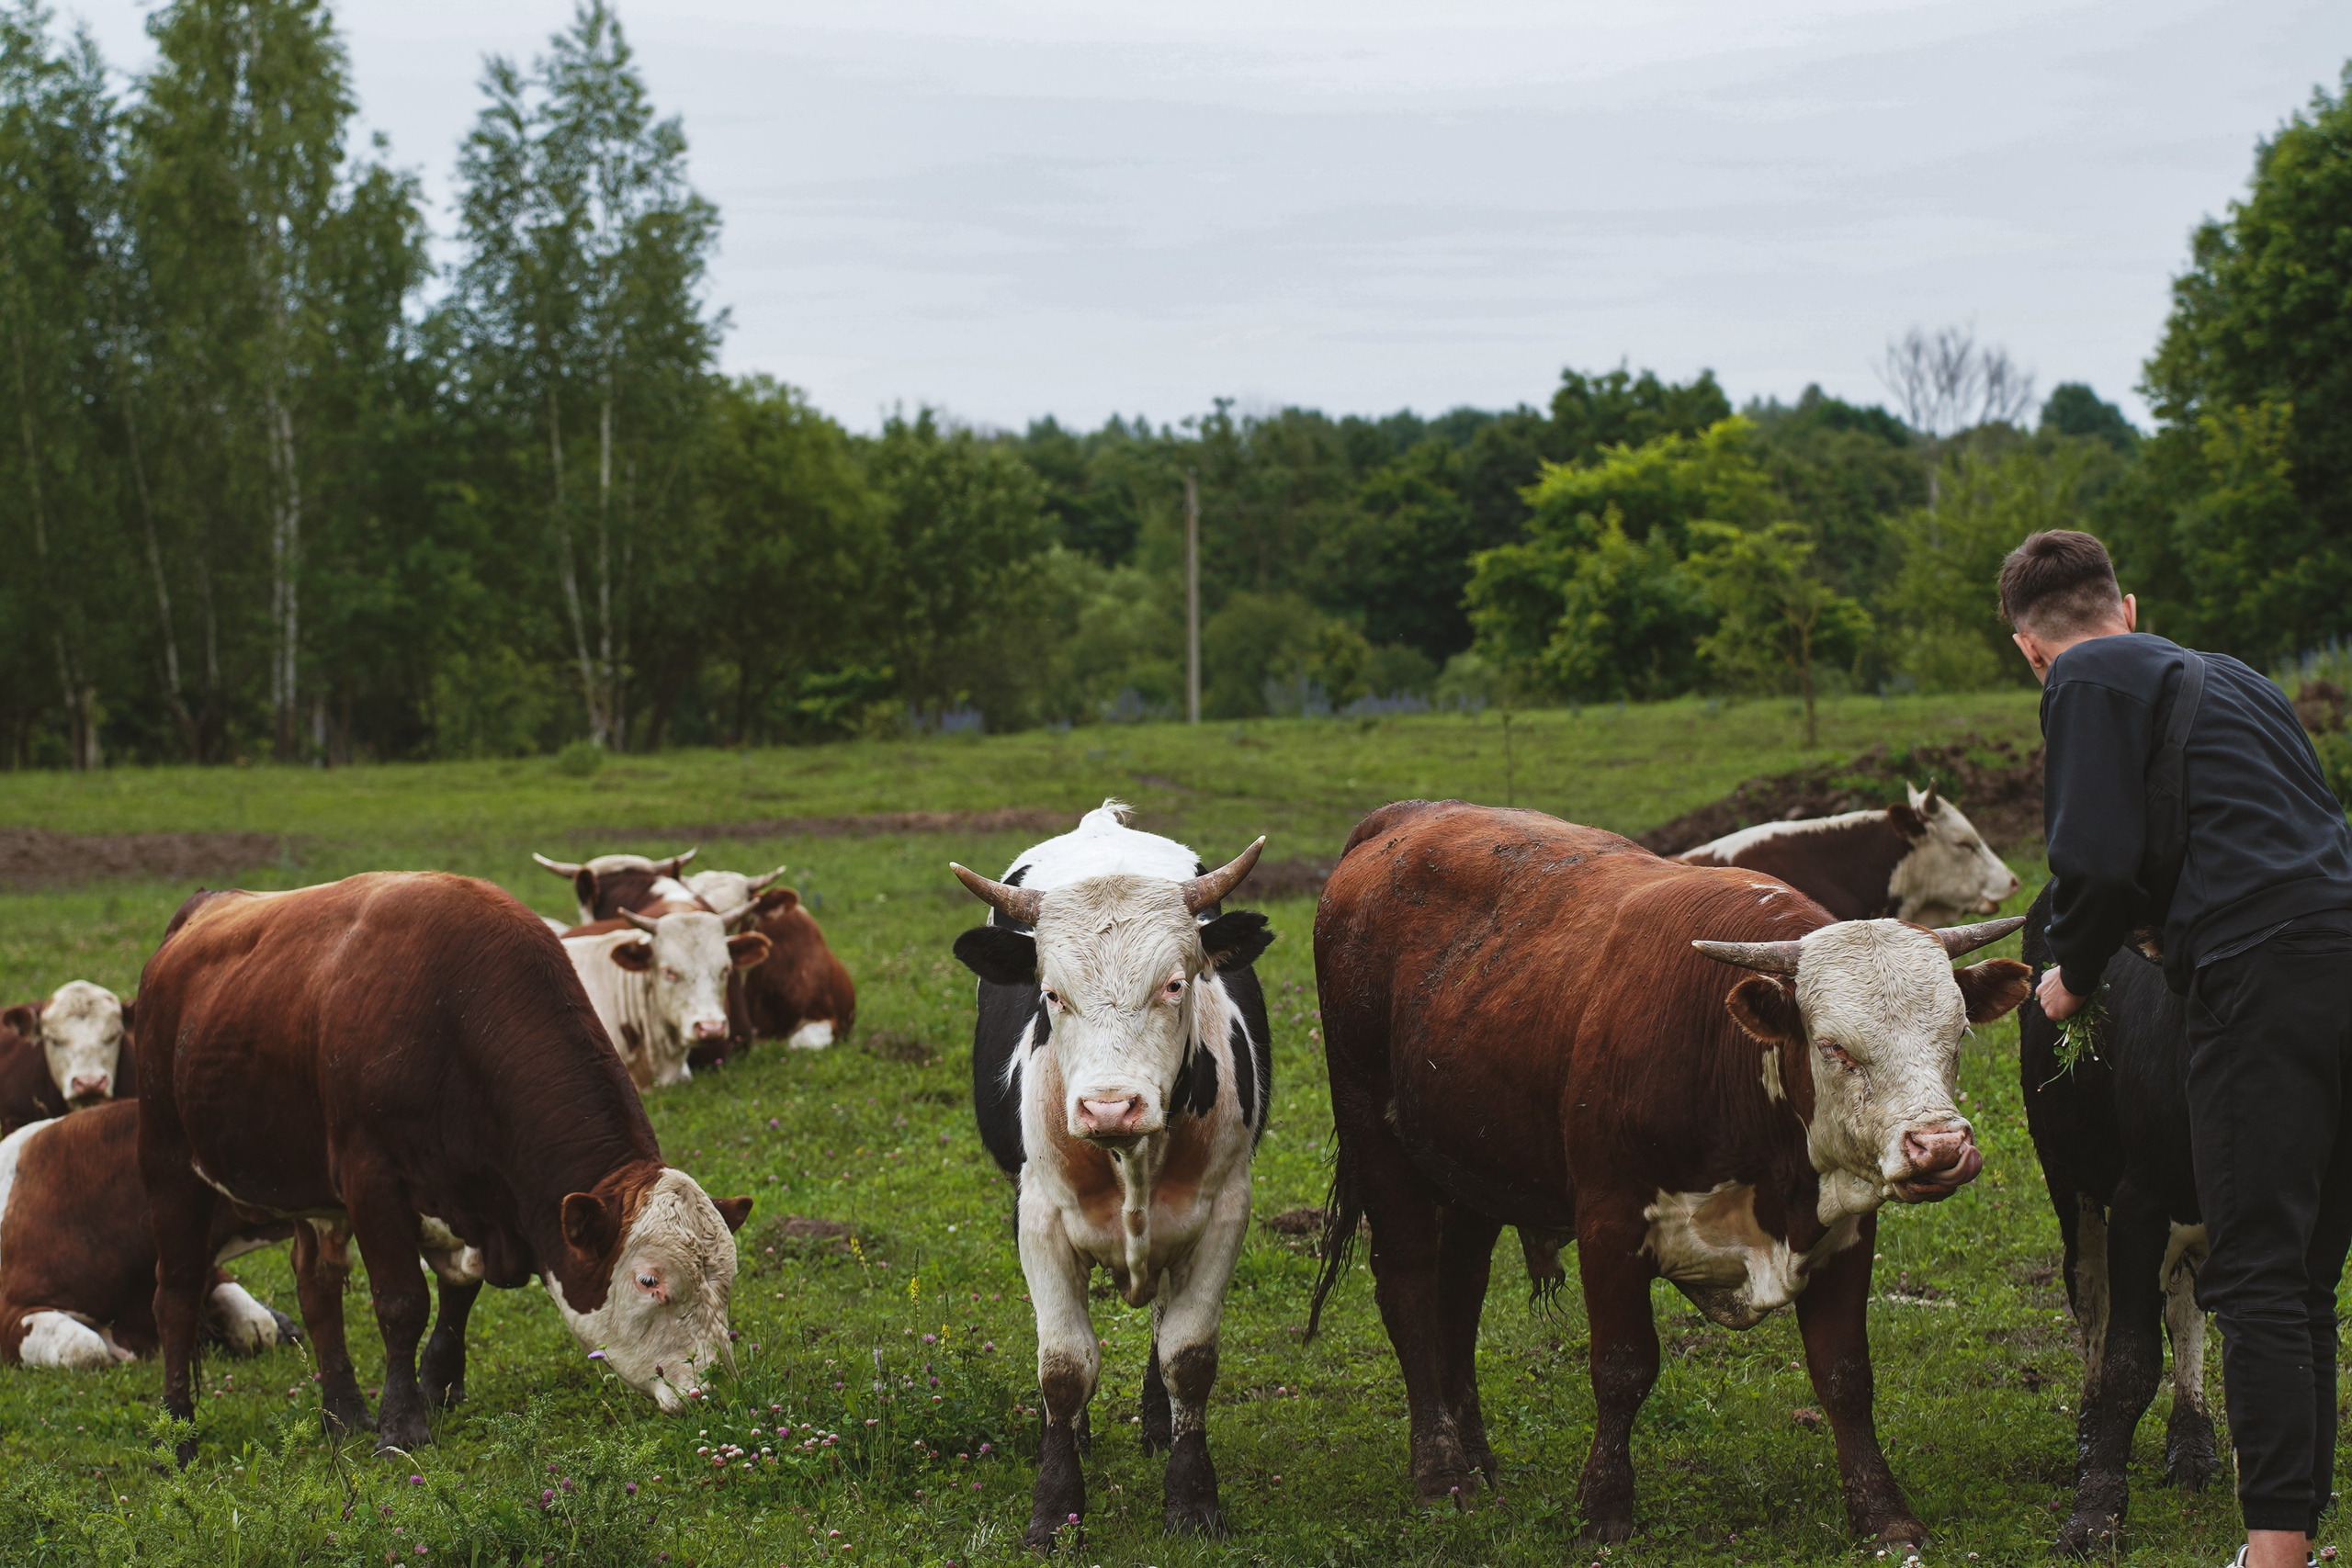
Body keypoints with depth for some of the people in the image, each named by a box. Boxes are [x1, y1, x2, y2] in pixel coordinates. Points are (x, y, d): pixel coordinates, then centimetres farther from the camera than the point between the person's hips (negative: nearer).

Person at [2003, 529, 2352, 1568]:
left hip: (2263, 976, -8)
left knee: (2255, 1279, -8)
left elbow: (2099, 859, -7)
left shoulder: (2091, 680, 4)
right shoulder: (2230, 676, 28)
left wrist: (2073, 976, 10)